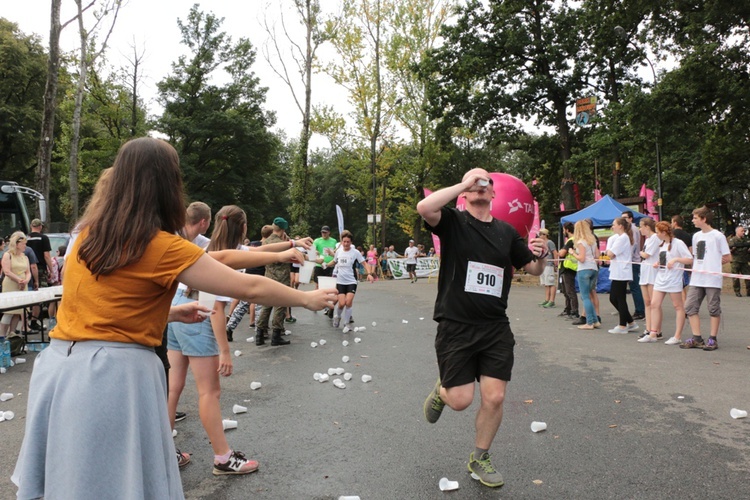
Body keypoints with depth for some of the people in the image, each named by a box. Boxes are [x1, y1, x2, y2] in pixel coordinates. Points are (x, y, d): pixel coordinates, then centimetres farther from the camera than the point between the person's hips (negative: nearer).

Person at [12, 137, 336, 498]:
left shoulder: (90, 232, 8)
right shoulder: (162, 247, -13)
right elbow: (250, 288, -11)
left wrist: (172, 313, 22)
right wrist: (308, 299, 2)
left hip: (60, 364, 7)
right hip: (115, 374, -7)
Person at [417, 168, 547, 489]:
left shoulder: (506, 231, 9)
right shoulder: (453, 222, -3)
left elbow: (534, 270, 16)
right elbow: (424, 208, -25)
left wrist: (540, 254, -7)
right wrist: (464, 183, -16)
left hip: (496, 328, 4)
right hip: (456, 327, -3)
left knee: (495, 397, 2)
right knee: (461, 400, -2)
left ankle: (479, 458, 27)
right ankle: (441, 390, 36)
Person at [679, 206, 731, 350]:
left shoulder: (718, 236, -7)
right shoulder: (696, 236, 12)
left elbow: (728, 258, -3)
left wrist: (713, 265, 5)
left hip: (712, 279, -6)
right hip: (696, 279, 6)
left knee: (714, 309, 4)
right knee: (690, 306, 1)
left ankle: (712, 340, 13)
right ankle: (696, 338, 8)